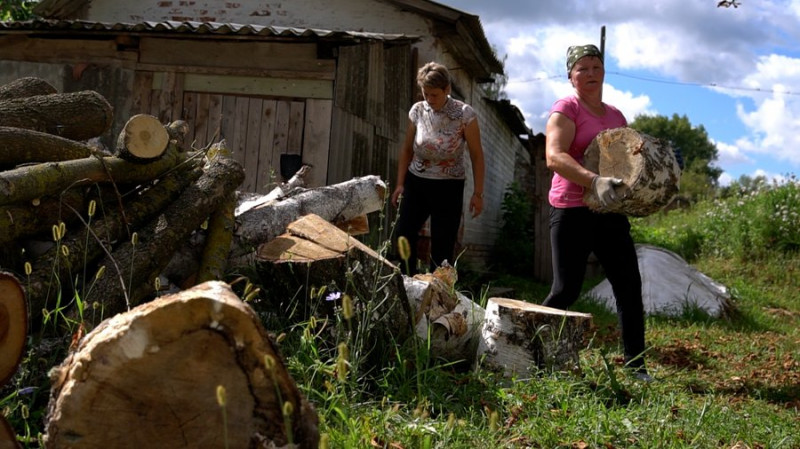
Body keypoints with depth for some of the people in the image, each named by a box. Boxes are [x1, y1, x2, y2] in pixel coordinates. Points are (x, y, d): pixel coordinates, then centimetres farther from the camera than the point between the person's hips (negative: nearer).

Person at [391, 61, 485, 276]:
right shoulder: (417, 110, -2)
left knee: (442, 248, 0)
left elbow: (476, 155, -7)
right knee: (403, 237, 2)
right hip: (416, 182, 4)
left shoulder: (465, 114, -12)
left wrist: (477, 193, -8)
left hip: (448, 188, -4)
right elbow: (407, 149, 9)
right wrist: (400, 183, 6)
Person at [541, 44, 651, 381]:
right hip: (572, 211, -6)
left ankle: (635, 365, 11)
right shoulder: (566, 108, -5)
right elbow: (554, 157, -21)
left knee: (629, 286, 2)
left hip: (610, 211, 6)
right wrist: (594, 181, -35)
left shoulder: (616, 115, 16)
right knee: (566, 290, -4)